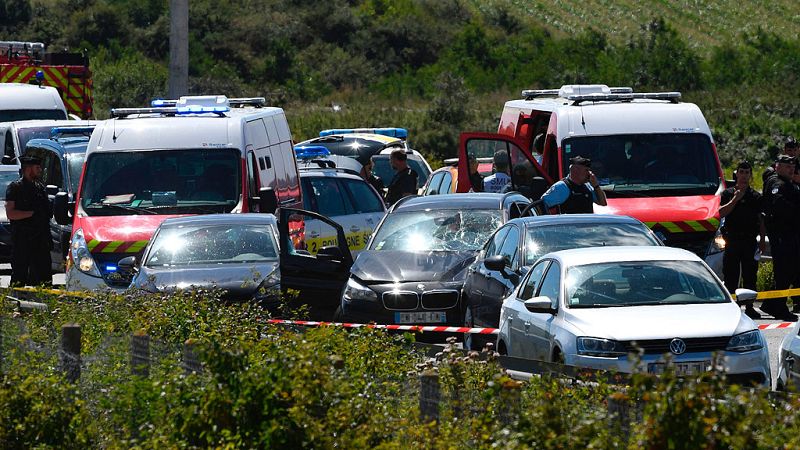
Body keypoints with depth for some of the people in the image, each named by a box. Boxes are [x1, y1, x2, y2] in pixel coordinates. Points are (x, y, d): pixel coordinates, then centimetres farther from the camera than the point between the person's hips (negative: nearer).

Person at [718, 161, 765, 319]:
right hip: (732, 239, -2)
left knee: (750, 275, 2)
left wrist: (762, 240, 7)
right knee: (730, 275, -2)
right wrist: (735, 200, -15)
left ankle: (749, 307, 6)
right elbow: (721, 213, -6)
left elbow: (761, 220, 14)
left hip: (750, 241, 2)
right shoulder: (728, 193, 7)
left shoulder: (756, 196, 12)